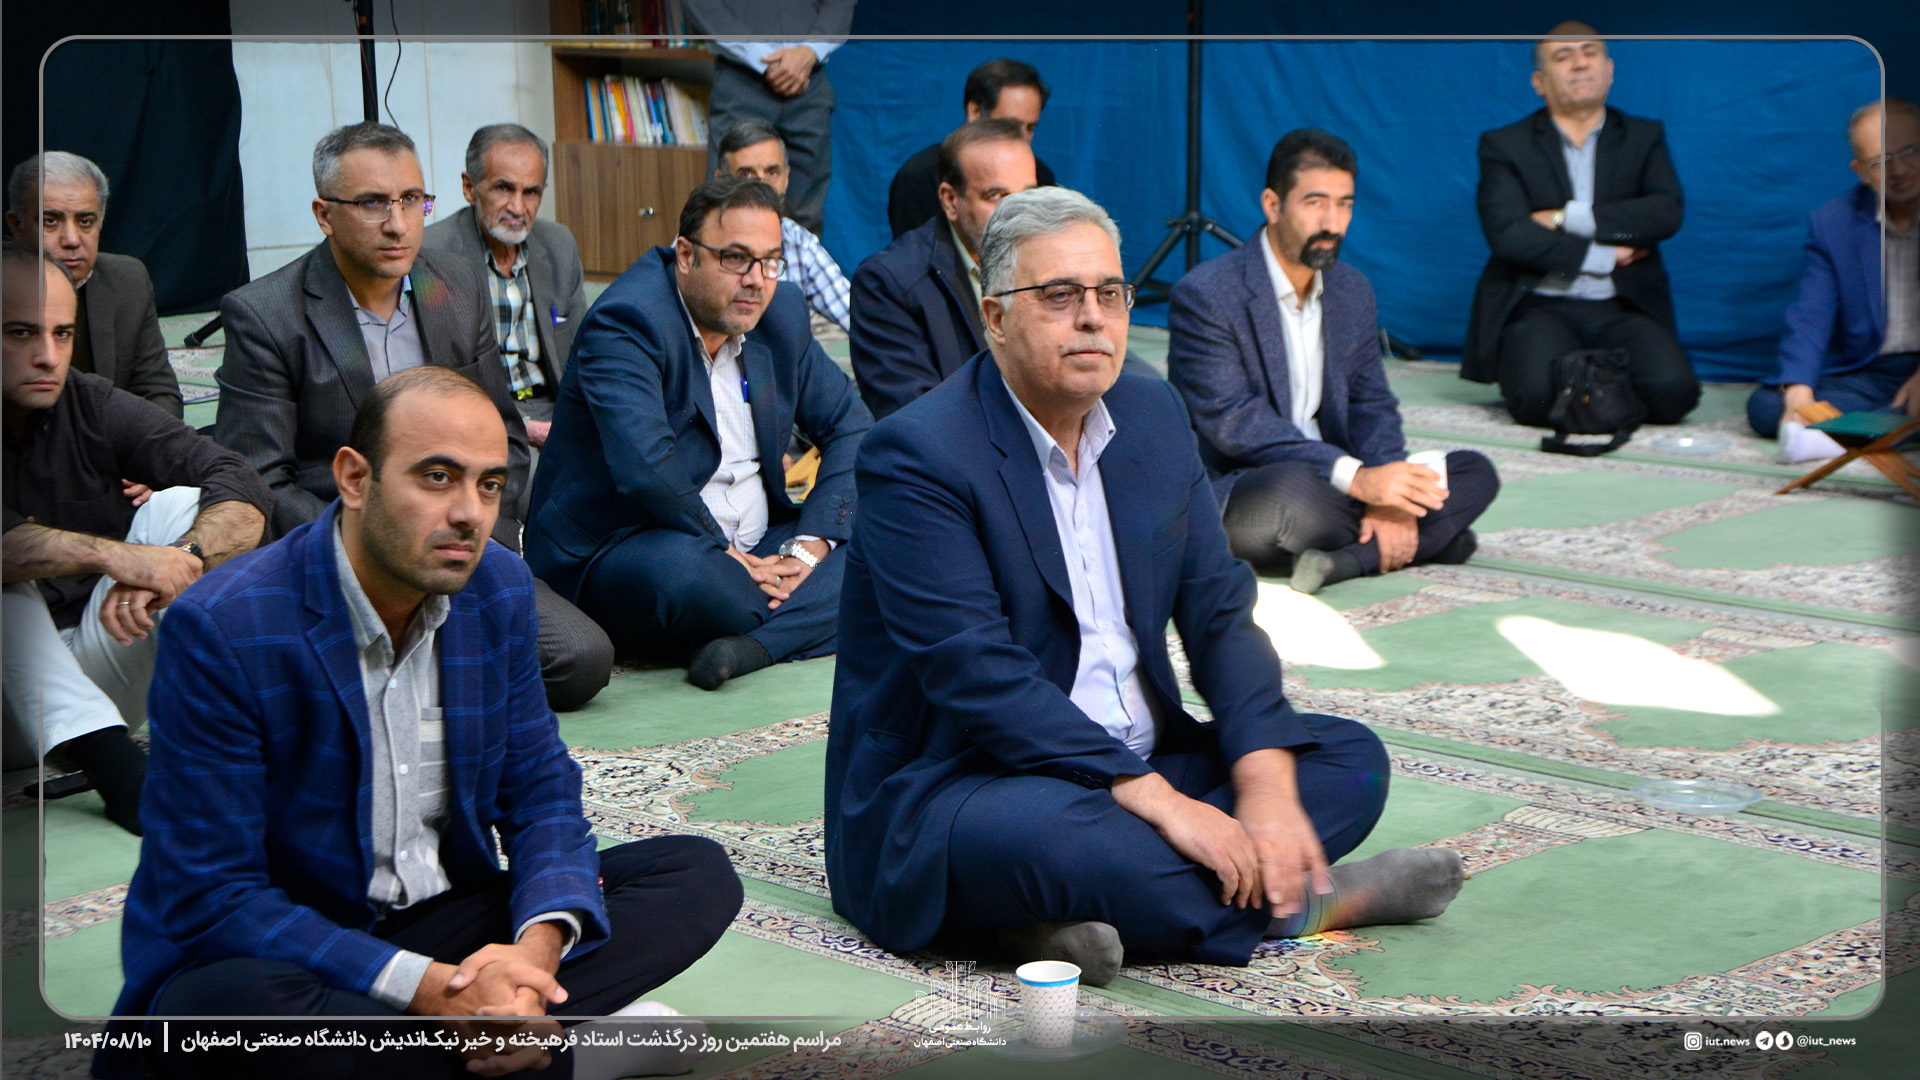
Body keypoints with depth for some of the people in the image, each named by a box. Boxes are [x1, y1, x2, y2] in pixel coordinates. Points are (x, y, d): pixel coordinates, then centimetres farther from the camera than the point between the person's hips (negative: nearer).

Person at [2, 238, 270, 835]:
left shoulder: (94, 405, -1)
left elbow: (242, 488, -11)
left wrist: (180, 561, -29)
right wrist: (112, 555, -38)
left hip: (98, 658, 4)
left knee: (181, 506, -12)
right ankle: (113, 766, -45)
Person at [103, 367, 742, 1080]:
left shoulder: (500, 590, 0)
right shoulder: (219, 629, -20)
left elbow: (541, 791, 3)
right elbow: (212, 901, -21)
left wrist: (539, 946, -20)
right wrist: (427, 988, -30)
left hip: (443, 927, 6)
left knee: (699, 875, -6)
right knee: (221, 1006, -41)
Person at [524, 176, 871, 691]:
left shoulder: (781, 316, 6)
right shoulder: (627, 320, -17)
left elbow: (851, 426, 9)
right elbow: (645, 468, -30)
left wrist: (811, 544, -6)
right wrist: (722, 552, -21)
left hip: (754, 547, 7)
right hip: (614, 549, -7)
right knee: (682, 571, -41)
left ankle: (755, 646, -32)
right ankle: (803, 625, -11)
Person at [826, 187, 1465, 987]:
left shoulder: (1152, 416, 8)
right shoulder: (917, 454, -15)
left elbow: (1222, 613, 5)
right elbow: (977, 674, -23)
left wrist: (1266, 783, -13)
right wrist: (1158, 800, -27)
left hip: (1139, 766, 8)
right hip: (948, 790, -8)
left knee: (1350, 757, -3)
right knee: (1058, 837, -39)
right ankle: (1304, 900, -13)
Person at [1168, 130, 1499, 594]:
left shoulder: (1353, 291, 12)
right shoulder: (1205, 295, -13)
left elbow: (1371, 402, 10)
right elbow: (1233, 422, -21)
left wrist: (1388, 495, -13)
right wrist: (1355, 477, -29)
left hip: (1325, 482, 7)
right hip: (1229, 493, -7)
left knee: (1475, 474, -6)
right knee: (1292, 492, -40)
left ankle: (1346, 559, -25)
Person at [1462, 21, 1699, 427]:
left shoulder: (1643, 138, 15)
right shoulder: (1504, 146, 8)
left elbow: (1667, 213, -4)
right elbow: (1507, 234, -8)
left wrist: (1567, 218, -10)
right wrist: (1605, 257, -8)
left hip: (1624, 309, 2)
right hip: (1541, 308, -2)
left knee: (1672, 392, -26)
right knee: (1536, 399, -32)